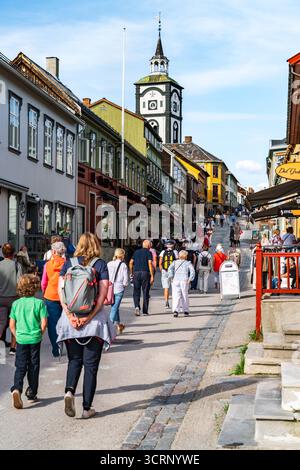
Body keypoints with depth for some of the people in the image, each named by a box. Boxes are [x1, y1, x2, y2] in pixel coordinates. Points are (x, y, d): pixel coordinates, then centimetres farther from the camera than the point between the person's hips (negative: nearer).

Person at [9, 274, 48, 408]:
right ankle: (32, 394, 18)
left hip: (21, 340, 1)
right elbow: (44, 323, -10)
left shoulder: (16, 303, 0)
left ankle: (17, 388, -20)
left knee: (20, 366, 5)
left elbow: (12, 325, 1)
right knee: (33, 366, 11)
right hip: (35, 339, -1)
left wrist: (17, 335, 14)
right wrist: (40, 334, 7)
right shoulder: (39, 303, -7)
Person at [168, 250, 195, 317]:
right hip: (184, 281, 0)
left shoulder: (175, 262, 10)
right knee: (185, 296, 12)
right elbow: (192, 271, -5)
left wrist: (172, 277, -4)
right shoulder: (188, 263, 8)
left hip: (175, 281, 0)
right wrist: (190, 279, -3)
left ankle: (175, 310, -21)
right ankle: (186, 311, 19)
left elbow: (170, 269, -5)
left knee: (176, 297, -5)